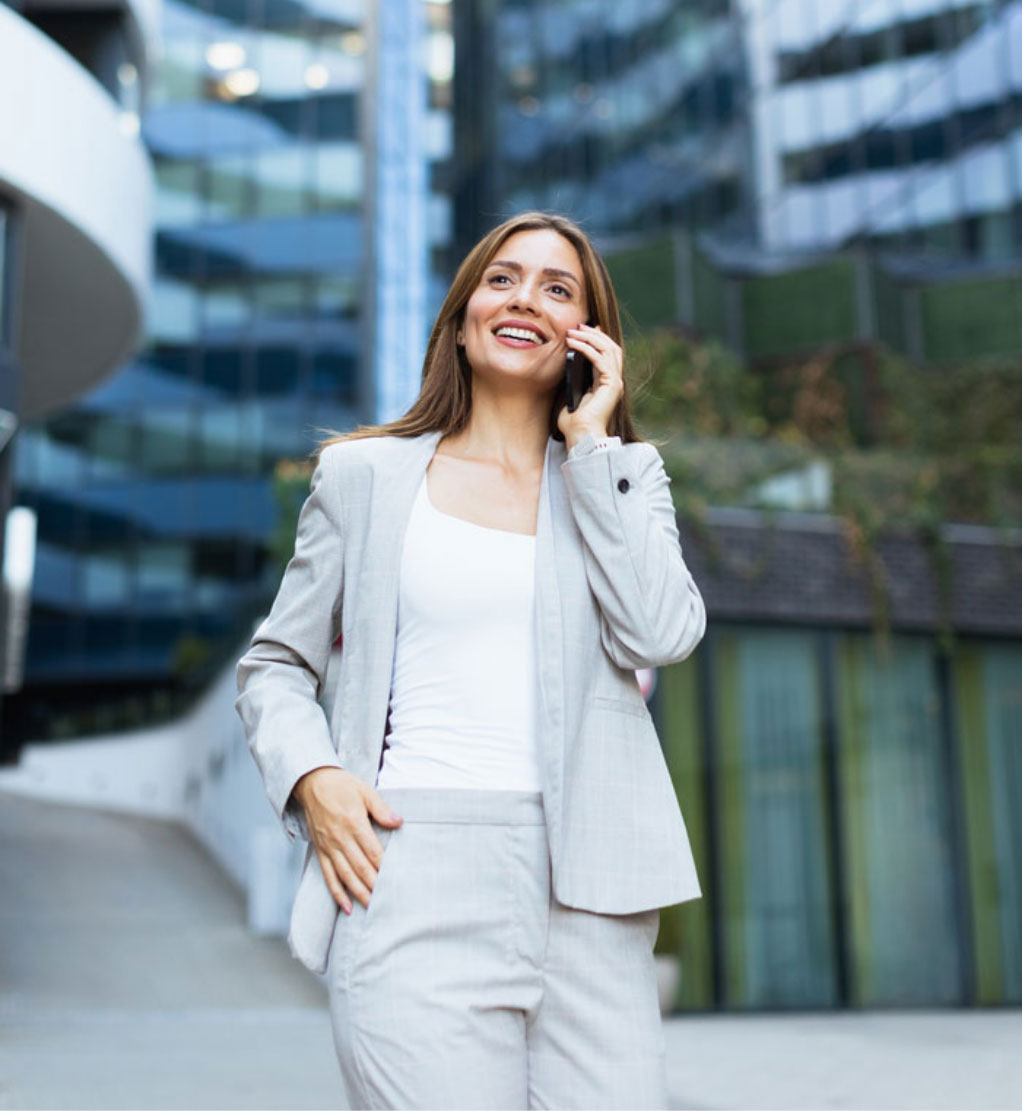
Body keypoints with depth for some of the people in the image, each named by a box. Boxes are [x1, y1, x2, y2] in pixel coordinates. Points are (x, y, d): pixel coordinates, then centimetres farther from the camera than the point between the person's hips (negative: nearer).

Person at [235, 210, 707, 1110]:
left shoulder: (625, 473, 15)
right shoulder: (366, 474, 12)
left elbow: (662, 634, -3)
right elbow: (276, 665, 15)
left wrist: (591, 444, 0)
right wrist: (312, 779, -4)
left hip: (589, 880, 2)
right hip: (416, 866, -1)